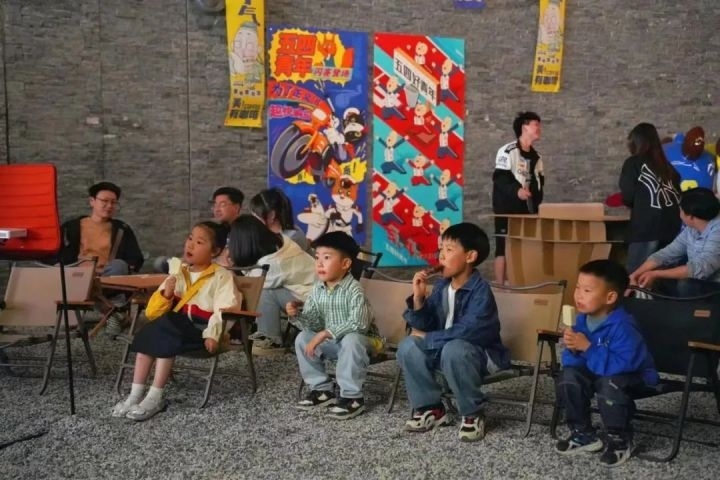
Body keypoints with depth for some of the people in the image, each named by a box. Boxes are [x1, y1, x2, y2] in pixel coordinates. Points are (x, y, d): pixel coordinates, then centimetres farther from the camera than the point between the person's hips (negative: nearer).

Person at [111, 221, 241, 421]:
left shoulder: (222, 276, 2)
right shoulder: (179, 275, 16)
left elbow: (224, 311, -14)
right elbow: (152, 313, 11)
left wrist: (213, 335, -30)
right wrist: (165, 295, -9)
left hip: (201, 330, -5)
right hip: (176, 328, 5)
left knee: (165, 333, -30)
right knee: (147, 333, -24)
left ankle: (155, 398, -28)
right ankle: (135, 396, -24)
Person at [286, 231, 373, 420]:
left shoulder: (353, 289, -23)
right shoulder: (317, 289, -2)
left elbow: (358, 324, -35)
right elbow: (314, 323, -1)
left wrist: (325, 333, -35)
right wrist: (298, 314, -22)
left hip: (359, 339, -7)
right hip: (330, 341, 7)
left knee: (351, 341, -37)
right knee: (302, 338, -8)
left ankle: (352, 397, -24)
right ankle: (322, 390, 3)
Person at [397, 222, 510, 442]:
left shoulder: (480, 291, -22)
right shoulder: (442, 286, 0)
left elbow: (466, 332, -32)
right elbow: (425, 326, 0)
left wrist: (426, 338, -20)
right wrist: (419, 297, -16)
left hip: (481, 354, -7)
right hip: (444, 348, 7)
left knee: (453, 350, -37)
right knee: (408, 347, -14)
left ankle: (473, 415, -15)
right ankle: (431, 408, 1)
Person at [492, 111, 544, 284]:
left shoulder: (536, 156, 17)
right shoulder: (508, 151, -8)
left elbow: (539, 183, 17)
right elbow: (499, 179, -16)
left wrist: (536, 204, 4)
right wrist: (516, 191, -31)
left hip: (527, 210, 7)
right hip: (507, 209, -7)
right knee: (504, 248, -6)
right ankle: (500, 287, -3)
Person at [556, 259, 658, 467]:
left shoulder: (622, 326, -31)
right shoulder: (582, 319, -8)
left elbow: (621, 364, -38)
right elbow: (573, 360, -4)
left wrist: (587, 348, -38)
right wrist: (572, 349, -28)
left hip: (633, 376, -7)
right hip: (598, 371, 7)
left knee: (608, 384, -35)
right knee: (569, 375, -14)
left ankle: (620, 441, -10)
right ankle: (583, 434, 2)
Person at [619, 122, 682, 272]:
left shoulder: (632, 163, 3)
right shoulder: (666, 165, 17)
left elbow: (628, 196, -2)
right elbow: (677, 192, 10)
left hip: (646, 226, -5)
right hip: (672, 225, 5)